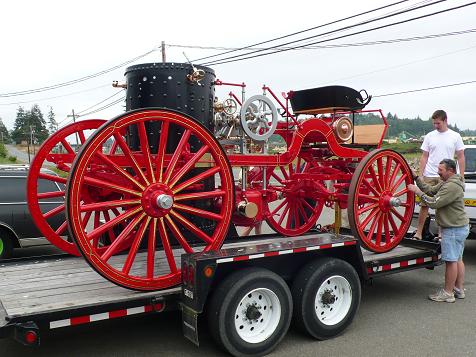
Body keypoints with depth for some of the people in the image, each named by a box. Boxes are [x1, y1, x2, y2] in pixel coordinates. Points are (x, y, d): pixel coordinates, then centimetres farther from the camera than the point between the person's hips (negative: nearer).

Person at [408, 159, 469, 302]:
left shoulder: (452, 186, -21)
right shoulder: (446, 183, 13)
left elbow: (434, 203, -24)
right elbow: (430, 190, 11)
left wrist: (418, 191, -17)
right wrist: (415, 177, 5)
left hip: (453, 229, -11)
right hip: (458, 227, 11)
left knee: (451, 261, -4)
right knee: (457, 259, 16)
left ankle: (447, 293, 4)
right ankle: (459, 290, 25)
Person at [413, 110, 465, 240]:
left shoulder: (455, 136, 3)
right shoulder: (429, 136, 5)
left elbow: (460, 157, 5)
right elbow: (424, 157, 7)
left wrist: (462, 176, -1)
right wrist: (420, 175, 1)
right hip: (429, 176, 1)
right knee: (424, 204, 3)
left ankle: (441, 233, 17)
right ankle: (419, 232, 9)